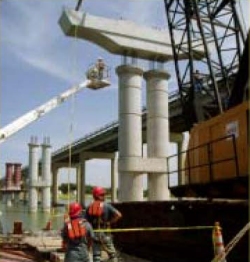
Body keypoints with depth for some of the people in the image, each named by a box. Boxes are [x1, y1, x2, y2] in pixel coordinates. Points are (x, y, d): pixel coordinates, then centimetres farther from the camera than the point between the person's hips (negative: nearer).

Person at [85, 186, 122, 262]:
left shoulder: (89, 207, 2)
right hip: (104, 233, -4)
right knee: (112, 254, 10)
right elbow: (119, 215, -21)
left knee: (96, 256, 10)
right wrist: (110, 222, -7)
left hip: (94, 233, 4)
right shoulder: (106, 206, -9)